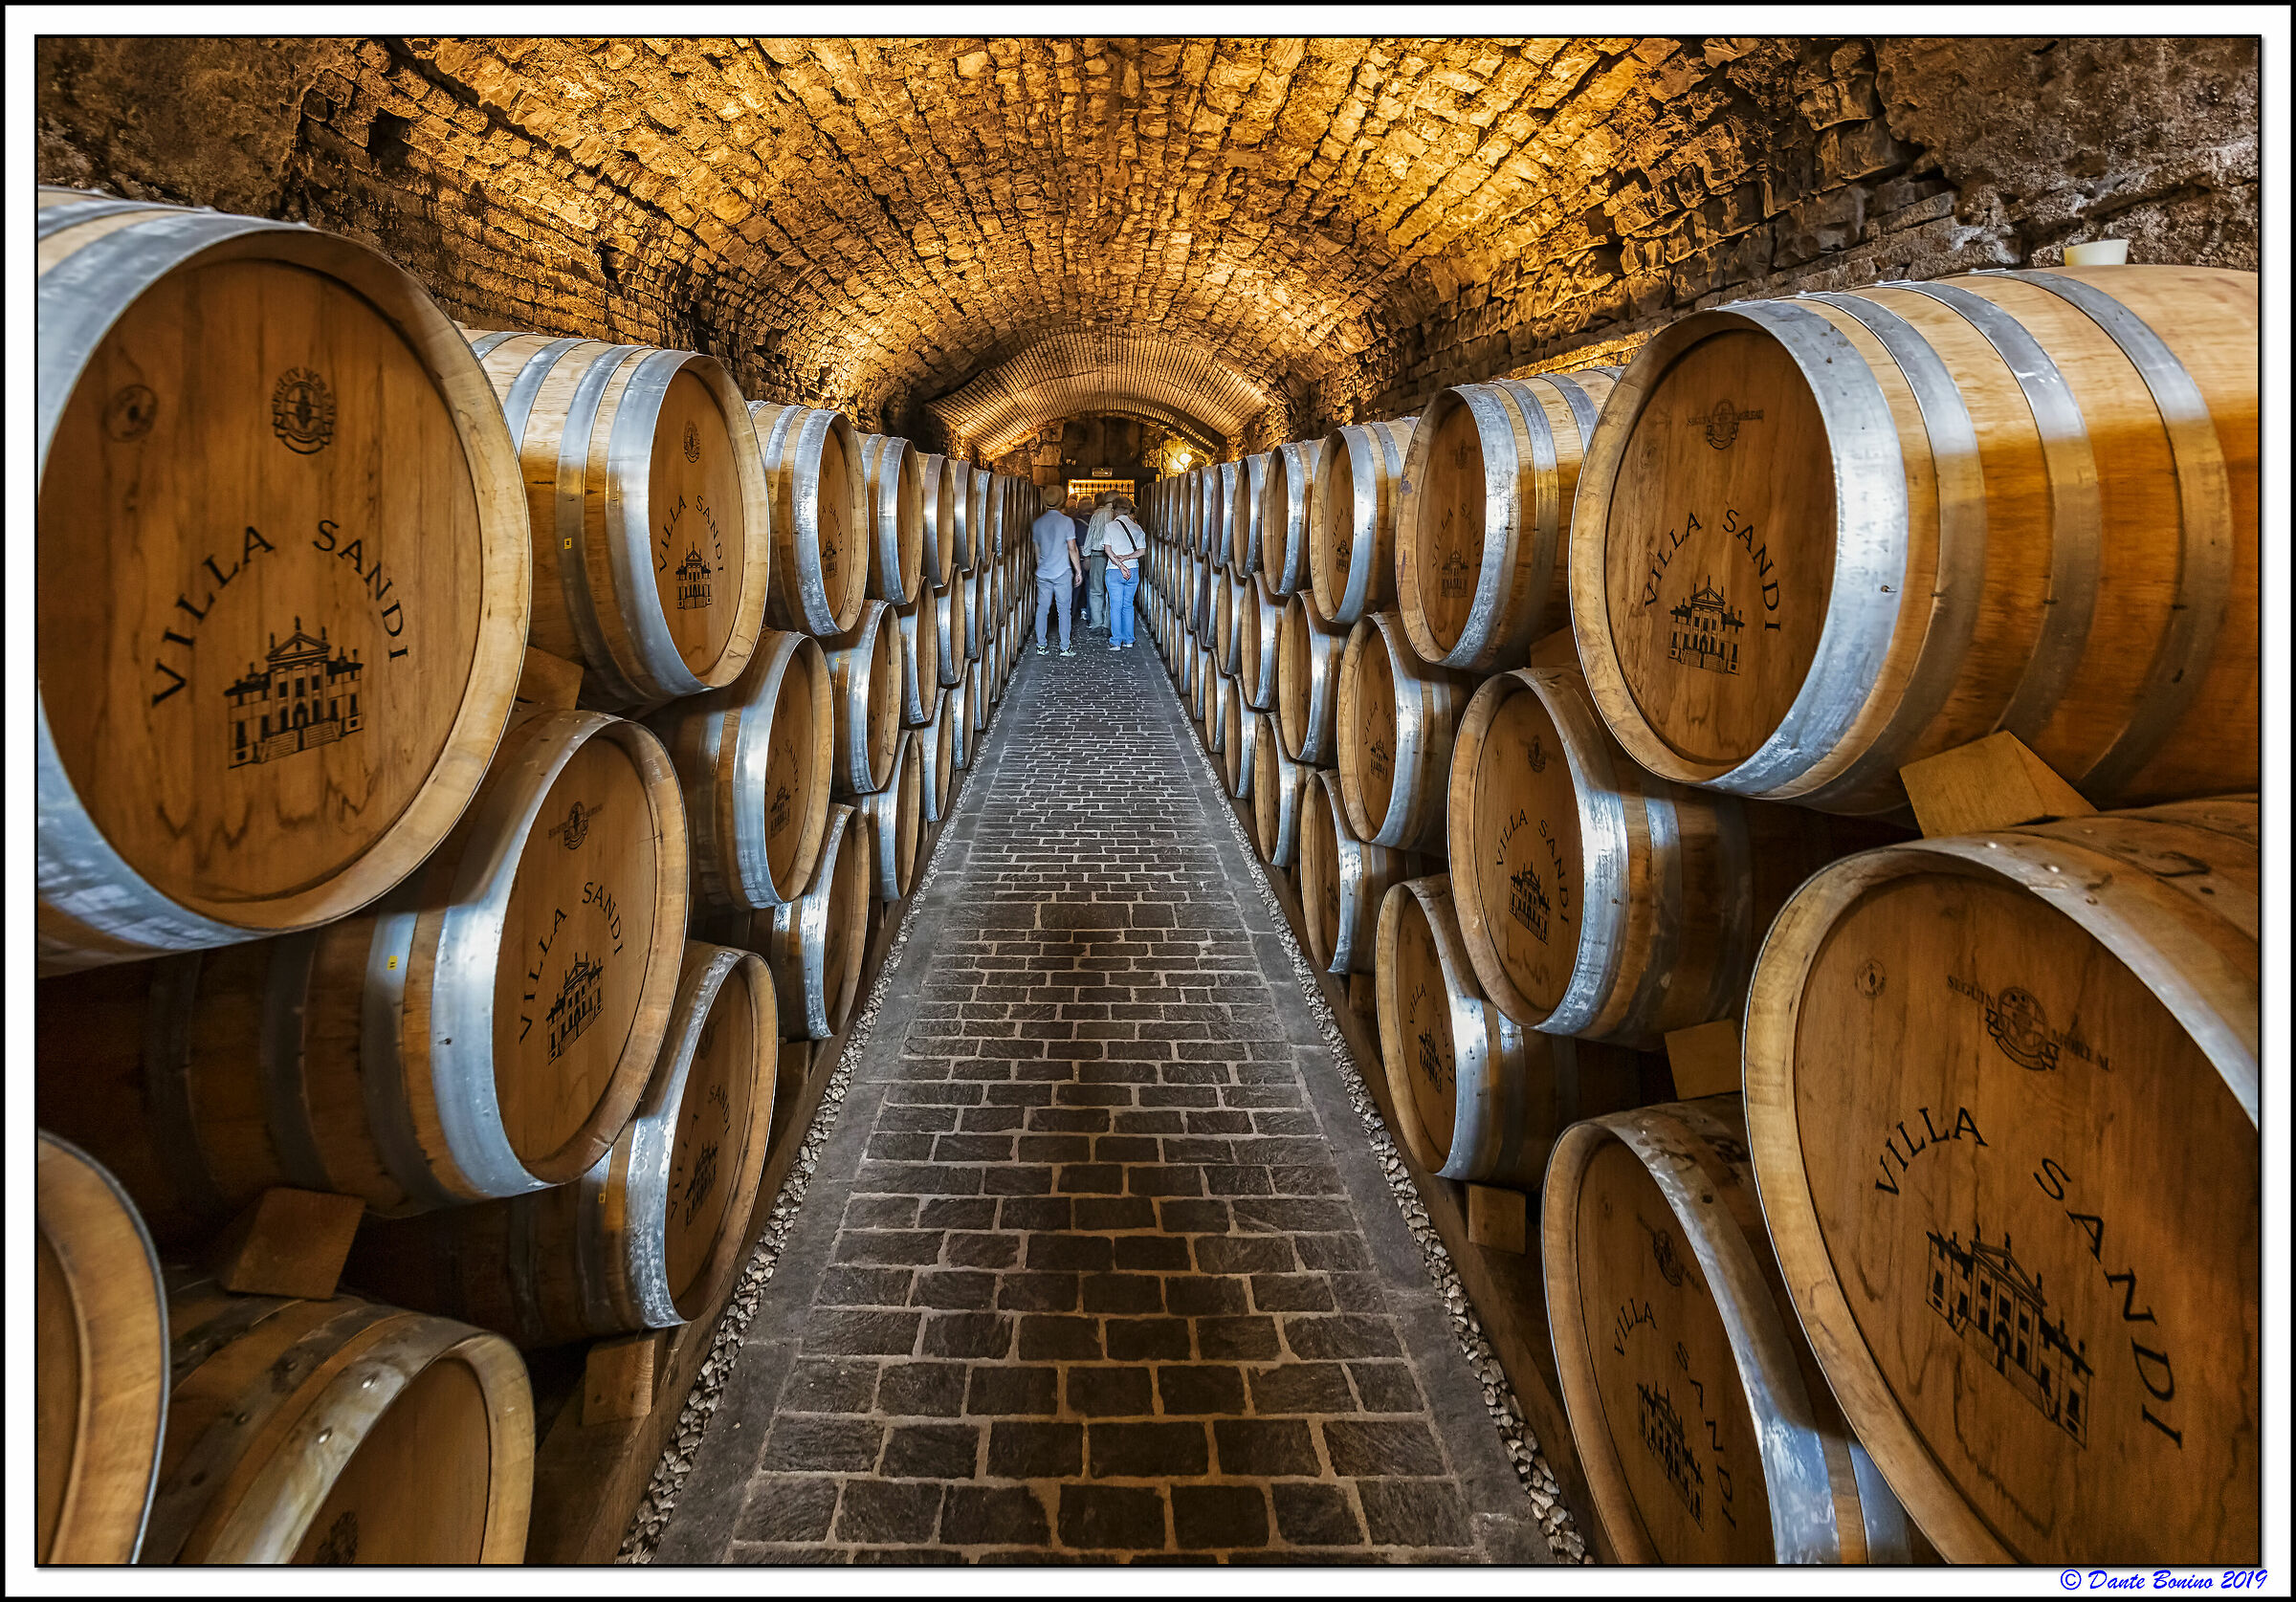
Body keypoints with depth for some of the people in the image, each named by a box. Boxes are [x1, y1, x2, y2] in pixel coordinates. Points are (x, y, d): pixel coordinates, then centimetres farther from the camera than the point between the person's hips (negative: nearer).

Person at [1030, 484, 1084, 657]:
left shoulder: (1037, 523, 5)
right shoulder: (1066, 521, -8)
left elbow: (1037, 550, 13)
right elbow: (1072, 549, -8)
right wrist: (1078, 570, 1)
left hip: (1042, 573, 4)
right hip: (1062, 572, -4)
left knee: (1042, 608, 9)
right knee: (1064, 609, 2)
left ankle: (1041, 645, 12)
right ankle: (1065, 647, 4)